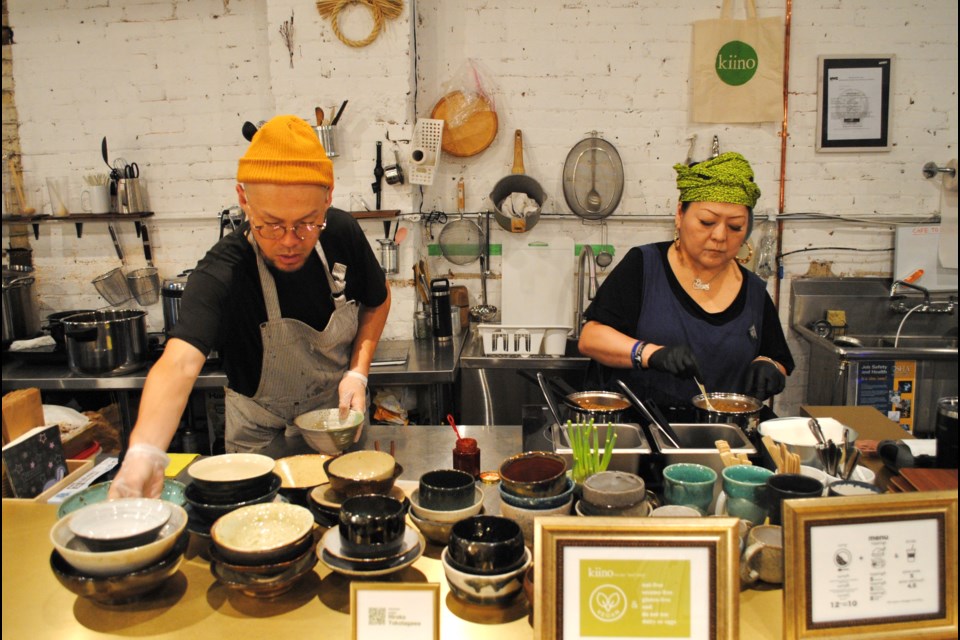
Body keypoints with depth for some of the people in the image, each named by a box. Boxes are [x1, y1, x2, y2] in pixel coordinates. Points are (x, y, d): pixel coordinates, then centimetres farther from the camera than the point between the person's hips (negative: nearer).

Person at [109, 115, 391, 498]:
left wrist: (358, 371, -14)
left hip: (340, 422, 3)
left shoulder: (342, 233, -19)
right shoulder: (220, 275, -31)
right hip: (263, 438, -3)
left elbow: (378, 299, 0)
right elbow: (179, 362, -47)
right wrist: (144, 450, -65)